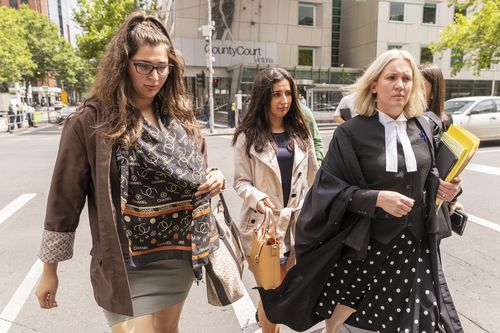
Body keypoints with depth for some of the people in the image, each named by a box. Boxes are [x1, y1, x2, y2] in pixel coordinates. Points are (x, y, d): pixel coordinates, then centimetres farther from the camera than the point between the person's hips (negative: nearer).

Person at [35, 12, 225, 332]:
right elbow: (65, 197, -7)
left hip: (181, 256, 5)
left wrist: (216, 177, -9)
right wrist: (50, 269, 0)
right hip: (127, 266, -5)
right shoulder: (90, 122, -12)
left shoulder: (181, 117, 3)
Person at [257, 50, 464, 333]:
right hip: (364, 239, -3)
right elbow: (331, 187, -14)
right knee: (347, 298, 19)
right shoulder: (352, 133, -13)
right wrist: (377, 198, -26)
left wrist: (442, 186, -4)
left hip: (413, 238, 4)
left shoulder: (422, 127, 1)